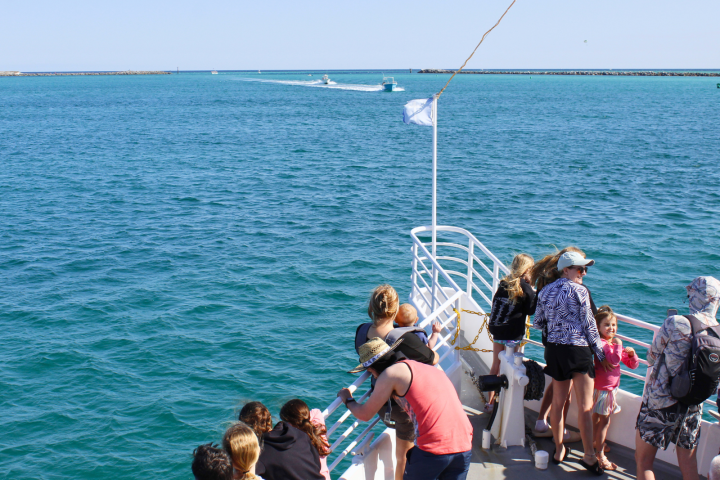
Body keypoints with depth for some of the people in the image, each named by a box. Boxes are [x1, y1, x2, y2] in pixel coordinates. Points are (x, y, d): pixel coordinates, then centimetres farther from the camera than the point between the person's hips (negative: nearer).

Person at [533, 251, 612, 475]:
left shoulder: (545, 291, 8)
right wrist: (601, 354, 1)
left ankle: (559, 451, 24)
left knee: (558, 402, 15)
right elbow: (589, 325, -8)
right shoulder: (579, 290, -9)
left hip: (553, 349, 6)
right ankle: (589, 456, 5)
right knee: (585, 405, 1)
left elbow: (538, 323, 13)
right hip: (578, 349, -6)